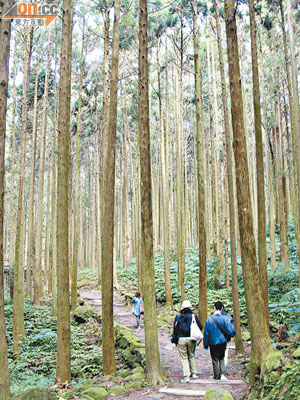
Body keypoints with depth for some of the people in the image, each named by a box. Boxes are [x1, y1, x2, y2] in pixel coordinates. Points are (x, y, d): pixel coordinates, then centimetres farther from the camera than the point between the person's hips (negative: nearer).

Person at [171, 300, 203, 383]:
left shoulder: (178, 317, 1)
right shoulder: (194, 316, -2)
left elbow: (175, 329, 4)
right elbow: (200, 327, 0)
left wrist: (175, 340, 11)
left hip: (181, 339, -1)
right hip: (191, 339, 1)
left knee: (184, 358, 5)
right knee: (191, 356, 20)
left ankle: (186, 376, -1)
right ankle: (194, 373, 24)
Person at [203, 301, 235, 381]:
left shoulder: (209, 319, -11)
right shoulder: (225, 318, -12)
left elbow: (206, 333, -6)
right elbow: (231, 331, -12)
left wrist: (205, 344, 4)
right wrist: (232, 335, 12)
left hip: (213, 343, -1)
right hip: (223, 342, 1)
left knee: (215, 360, 13)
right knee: (221, 358, 18)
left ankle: (217, 376, 19)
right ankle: (222, 373, 2)